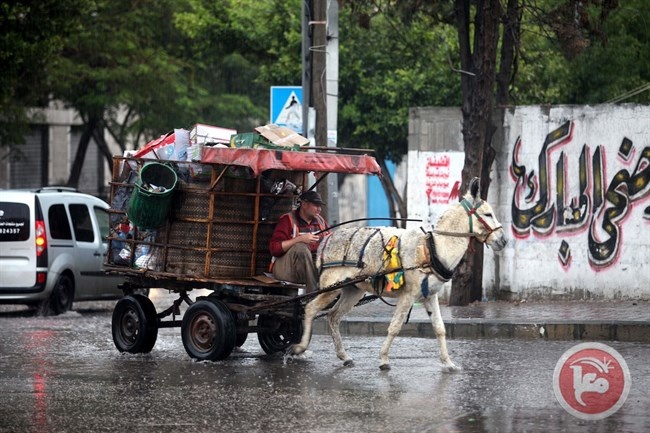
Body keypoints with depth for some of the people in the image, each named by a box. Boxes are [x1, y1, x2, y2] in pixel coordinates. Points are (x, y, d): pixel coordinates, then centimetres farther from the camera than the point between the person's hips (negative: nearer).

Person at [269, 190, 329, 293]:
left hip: (313, 267, 6)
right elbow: (274, 248, -17)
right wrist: (300, 239, -26)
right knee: (301, 248, -35)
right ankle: (313, 292, -39)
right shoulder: (287, 220, -7)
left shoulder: (320, 221, 11)